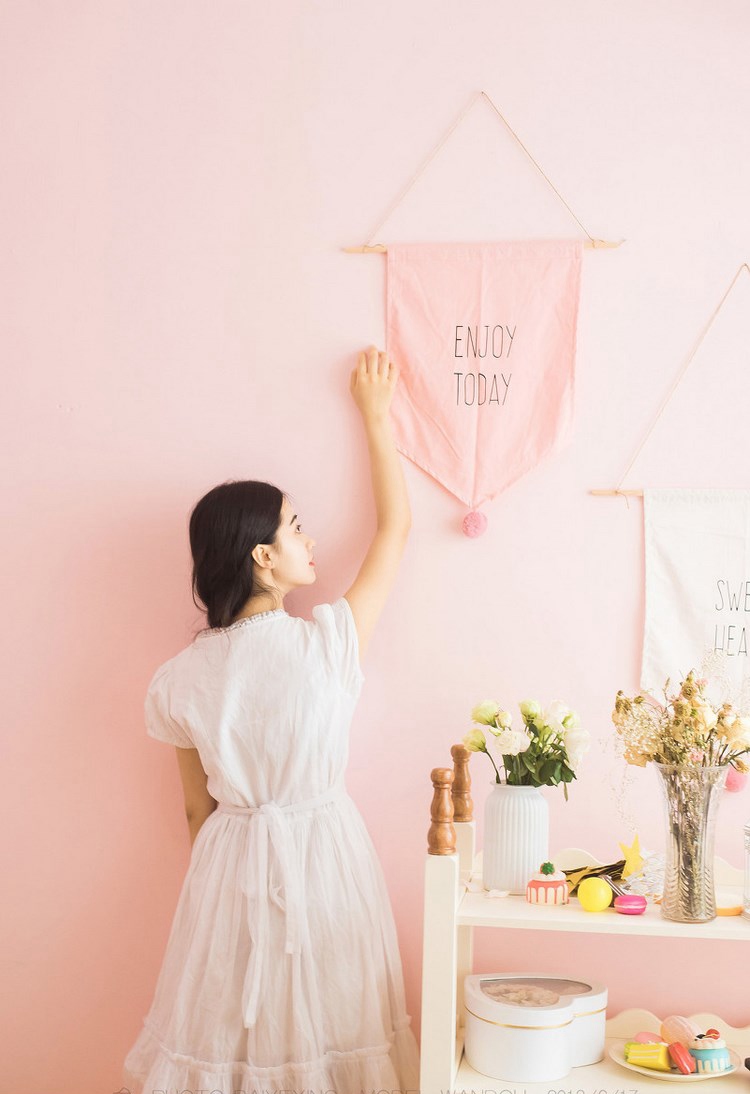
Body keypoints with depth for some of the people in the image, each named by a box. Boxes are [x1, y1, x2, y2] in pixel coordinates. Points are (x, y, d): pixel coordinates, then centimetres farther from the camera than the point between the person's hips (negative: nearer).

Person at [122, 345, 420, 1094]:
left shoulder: (182, 678, -8)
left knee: (227, 1025, 14)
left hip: (231, 860, 3)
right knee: (321, 1028, 12)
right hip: (322, 850, -2)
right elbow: (395, 526, -3)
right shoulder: (327, 643, -16)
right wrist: (376, 414, 6)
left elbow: (197, 807, 3)